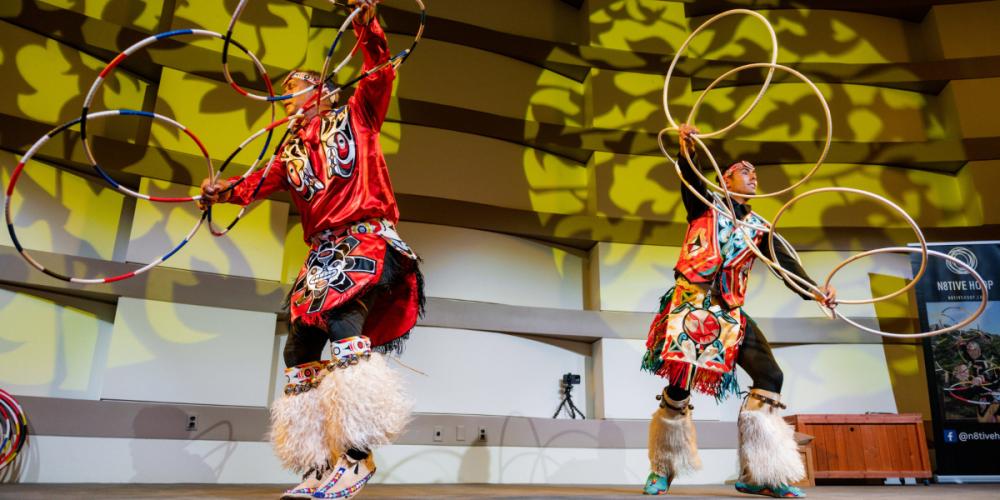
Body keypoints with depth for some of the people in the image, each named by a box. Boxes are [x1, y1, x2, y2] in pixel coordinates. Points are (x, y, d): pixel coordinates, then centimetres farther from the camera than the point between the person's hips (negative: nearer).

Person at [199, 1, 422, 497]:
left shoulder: (354, 116, 11)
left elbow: (381, 73, -1)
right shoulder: (290, 150, 23)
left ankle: (357, 454, -32)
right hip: (323, 251, 7)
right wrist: (222, 188, -6)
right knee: (298, 351, -1)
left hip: (368, 236, -7)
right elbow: (260, 183, 11)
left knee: (342, 317, -32)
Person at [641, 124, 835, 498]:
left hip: (729, 312, 5)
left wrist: (814, 291, -7)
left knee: (769, 376, -7)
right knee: (680, 383, -9)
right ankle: (663, 469, 10)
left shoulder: (758, 226, 19)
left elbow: (784, 262, 10)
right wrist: (687, 152, -31)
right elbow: (690, 181, -10)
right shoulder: (705, 204, 9)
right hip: (690, 305, -5)